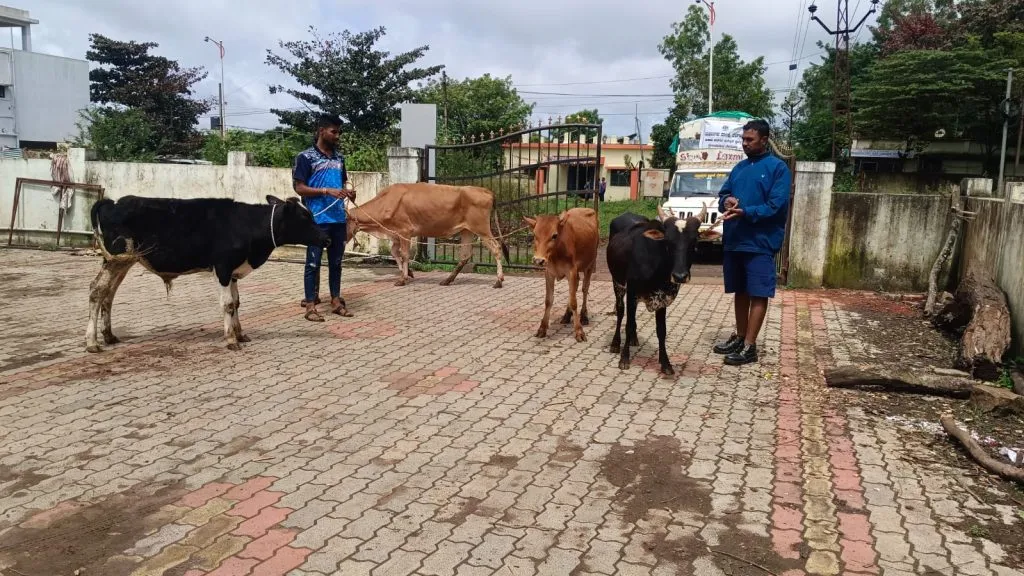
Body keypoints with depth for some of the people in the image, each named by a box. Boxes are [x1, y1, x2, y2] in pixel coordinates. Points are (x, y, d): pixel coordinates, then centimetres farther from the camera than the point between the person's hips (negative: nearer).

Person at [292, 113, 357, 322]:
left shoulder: (339, 158, 13)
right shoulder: (306, 157, -5)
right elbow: (299, 188, -9)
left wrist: (349, 192, 0)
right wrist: (327, 191, -19)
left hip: (338, 219, 6)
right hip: (317, 219, -6)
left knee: (336, 261, 12)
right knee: (313, 262, 0)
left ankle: (336, 301, 21)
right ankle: (310, 305, 6)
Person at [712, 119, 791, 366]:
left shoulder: (778, 168, -6)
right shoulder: (739, 167, 14)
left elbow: (776, 206, -14)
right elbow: (723, 194, 18)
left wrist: (745, 212, -24)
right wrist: (726, 201, -6)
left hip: (760, 243, -7)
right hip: (733, 241, 7)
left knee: (758, 294, -2)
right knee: (740, 292, 15)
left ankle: (749, 347, 0)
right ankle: (740, 337, 26)